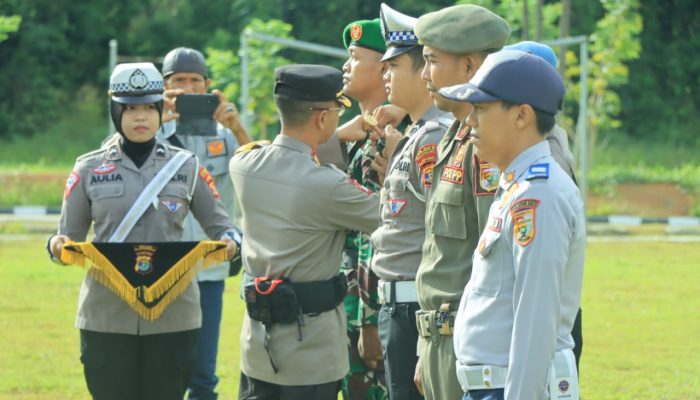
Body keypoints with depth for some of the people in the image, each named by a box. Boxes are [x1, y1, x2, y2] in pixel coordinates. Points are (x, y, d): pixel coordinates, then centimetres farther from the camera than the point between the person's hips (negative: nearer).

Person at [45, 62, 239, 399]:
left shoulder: (185, 166, 7)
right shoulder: (90, 169, 7)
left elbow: (219, 225, 10)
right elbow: (69, 236, 9)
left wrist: (228, 243, -13)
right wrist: (57, 245, -14)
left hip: (172, 317, 0)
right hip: (107, 318, 0)